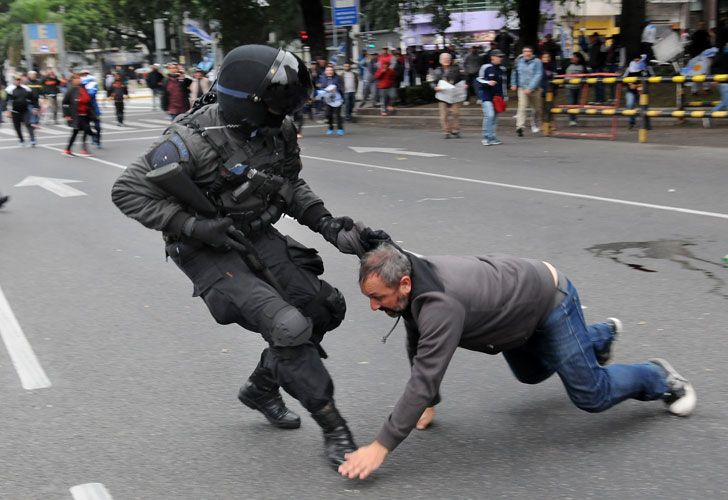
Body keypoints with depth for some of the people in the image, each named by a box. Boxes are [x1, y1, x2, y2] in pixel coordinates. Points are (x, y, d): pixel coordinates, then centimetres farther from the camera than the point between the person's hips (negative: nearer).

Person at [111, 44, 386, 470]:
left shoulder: (278, 130, -7)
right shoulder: (194, 141, -26)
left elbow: (291, 185, 11)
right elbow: (129, 191, -19)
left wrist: (323, 220, -6)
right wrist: (194, 226, -26)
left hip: (259, 237, 7)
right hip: (211, 253, -7)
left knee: (325, 308, 8)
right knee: (287, 326, -20)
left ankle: (262, 388, 30)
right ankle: (334, 428, -3)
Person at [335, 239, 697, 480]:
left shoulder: (440, 305, -43)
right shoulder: (410, 285, -17)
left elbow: (424, 379, -43)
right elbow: (417, 349, 0)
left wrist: (380, 448, -41)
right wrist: (429, 403, 4)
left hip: (550, 299, -8)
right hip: (520, 303, 8)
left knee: (591, 395, -1)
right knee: (531, 374, 30)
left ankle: (657, 378, 27)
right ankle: (602, 335, 51)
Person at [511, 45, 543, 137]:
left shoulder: (537, 62, -9)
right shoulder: (519, 61, 3)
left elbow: (538, 76, -16)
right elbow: (515, 72, 21)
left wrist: (530, 88, -24)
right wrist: (513, 84, 18)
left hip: (534, 89, -1)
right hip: (522, 88, 1)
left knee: (537, 108, 13)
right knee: (522, 107, -18)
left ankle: (535, 125, 36)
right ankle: (520, 126, -28)